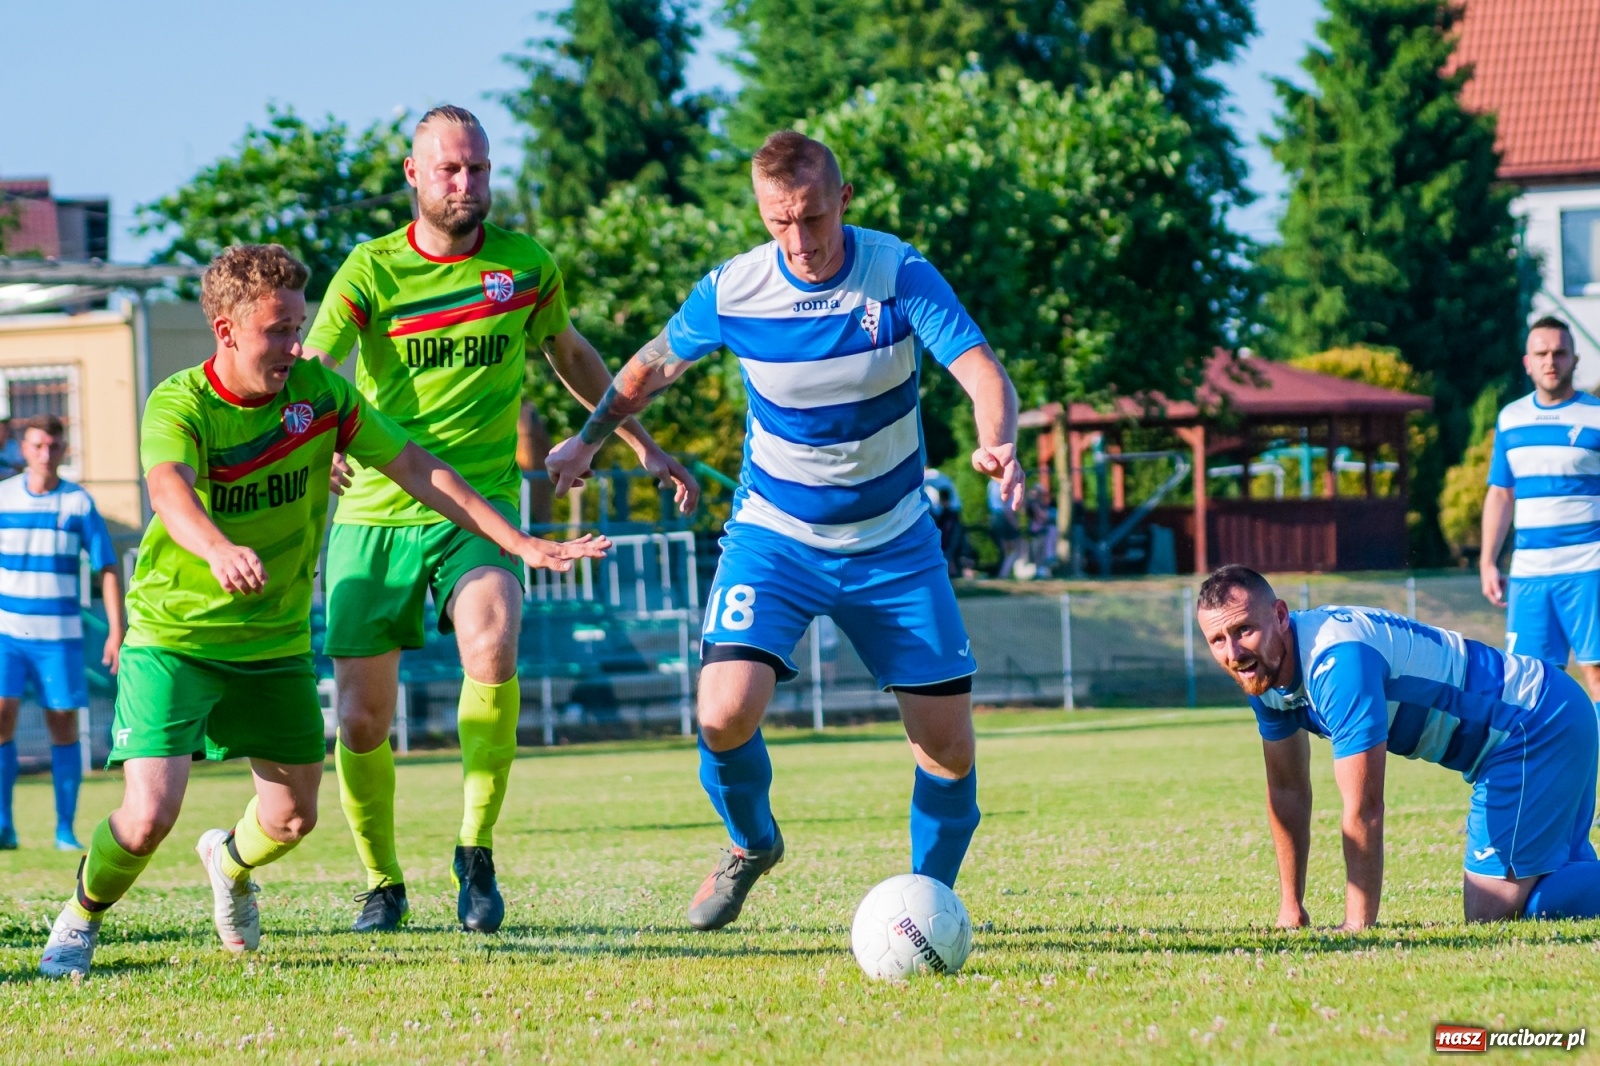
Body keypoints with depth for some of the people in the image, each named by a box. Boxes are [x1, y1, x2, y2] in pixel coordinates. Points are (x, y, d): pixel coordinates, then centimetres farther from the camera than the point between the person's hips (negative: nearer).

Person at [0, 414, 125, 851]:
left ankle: (66, 829, 9)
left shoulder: (79, 503, 1)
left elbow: (107, 569, 3)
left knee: (63, 726, 1)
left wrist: (116, 632, -4)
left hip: (60, 635, 0)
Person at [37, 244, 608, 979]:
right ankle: (81, 919, 14)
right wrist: (220, 551, -63)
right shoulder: (178, 406, -20)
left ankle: (230, 862, 48)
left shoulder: (319, 391, -8)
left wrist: (519, 543, -10)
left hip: (276, 644, 4)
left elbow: (414, 468, -5)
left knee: (293, 817, 10)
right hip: (173, 636, -4)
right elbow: (171, 492, -41)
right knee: (148, 816, -17)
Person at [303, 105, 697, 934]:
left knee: (492, 646, -30)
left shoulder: (527, 266, 3)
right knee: (362, 718, 0)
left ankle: (475, 856, -15)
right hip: (375, 514, 0)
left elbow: (571, 355, 23)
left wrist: (643, 446, 23)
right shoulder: (372, 270, -5)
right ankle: (382, 884, 25)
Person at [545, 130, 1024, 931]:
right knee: (726, 713, -20)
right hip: (774, 533, 0)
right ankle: (751, 844, 13)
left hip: (893, 542, 0)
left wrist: (997, 444, -47)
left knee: (947, 743, -5)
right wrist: (588, 440, 15)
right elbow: (656, 364, 9)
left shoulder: (901, 276, -17)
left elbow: (983, 374, -27)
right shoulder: (729, 291, -12)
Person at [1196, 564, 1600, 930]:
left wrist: (1357, 926, -28)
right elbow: (1287, 791, 10)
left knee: (1489, 913, -17)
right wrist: (1290, 908, 10)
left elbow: (1364, 809, -32)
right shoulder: (1264, 668, -2)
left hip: (1542, 729, -10)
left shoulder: (1335, 661, -32)